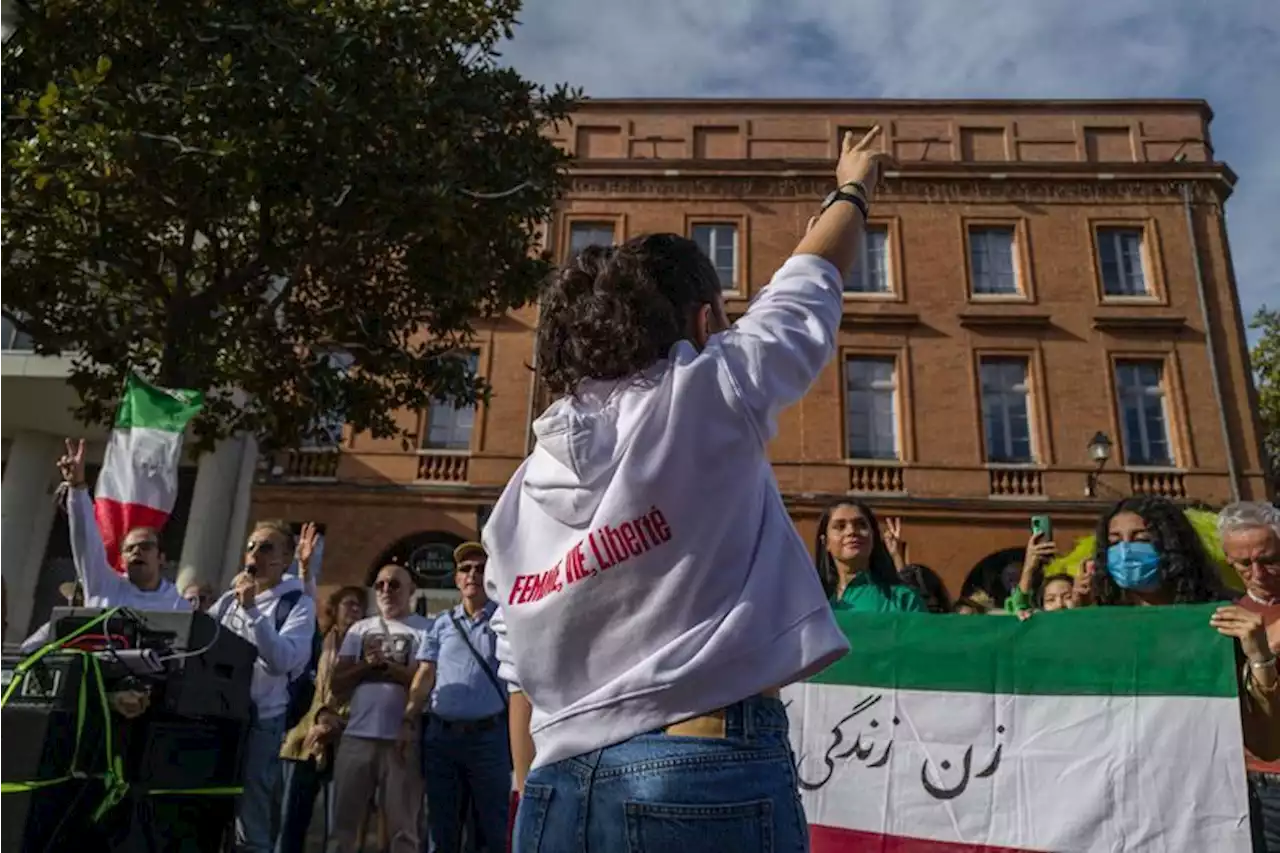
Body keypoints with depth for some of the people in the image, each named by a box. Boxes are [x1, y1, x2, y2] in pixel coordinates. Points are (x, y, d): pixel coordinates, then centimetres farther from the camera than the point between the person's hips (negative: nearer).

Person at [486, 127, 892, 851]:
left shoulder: (517, 504, 8)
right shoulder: (703, 397, -6)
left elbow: (525, 689, 10)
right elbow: (811, 285, 11)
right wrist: (855, 188, 29)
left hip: (561, 791, 5)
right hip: (708, 776, -5)